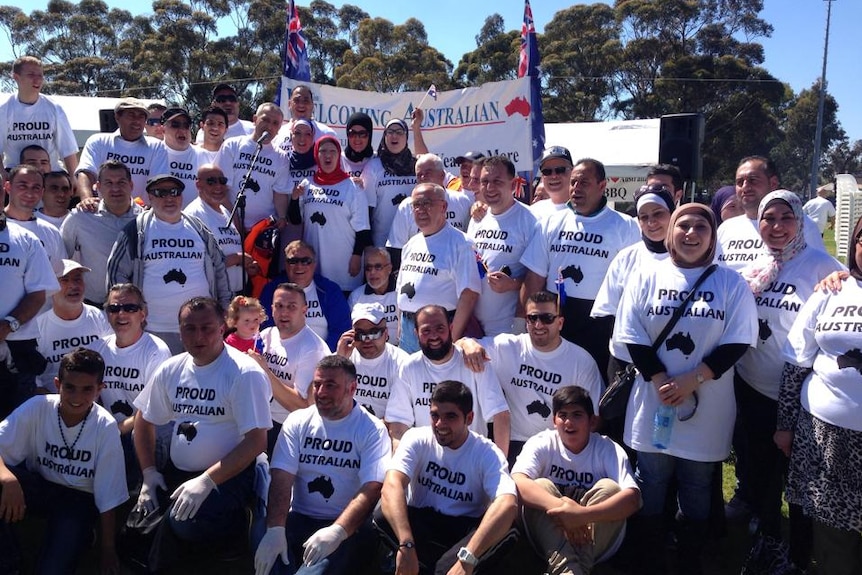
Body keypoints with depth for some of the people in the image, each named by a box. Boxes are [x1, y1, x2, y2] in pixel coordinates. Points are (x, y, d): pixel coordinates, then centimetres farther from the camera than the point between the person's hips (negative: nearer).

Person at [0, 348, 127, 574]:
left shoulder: (106, 427, -20)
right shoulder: (38, 407, -17)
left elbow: (108, 495, -14)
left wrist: (107, 550, -8)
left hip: (79, 498, -2)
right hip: (38, 485, 2)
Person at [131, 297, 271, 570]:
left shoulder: (244, 373, -14)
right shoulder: (171, 370, 6)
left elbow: (256, 441, -18)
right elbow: (144, 420, 19)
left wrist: (206, 481, -23)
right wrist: (149, 472, 6)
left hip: (227, 476, -6)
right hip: (175, 472, 6)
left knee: (183, 523, -30)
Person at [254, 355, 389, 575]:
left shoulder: (372, 430, -3)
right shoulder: (297, 421, 7)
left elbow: (372, 488, -15)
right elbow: (282, 477, -4)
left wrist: (337, 531, -30)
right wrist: (275, 529, -20)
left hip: (350, 526, -2)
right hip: (298, 519, 3)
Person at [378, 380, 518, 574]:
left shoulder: (487, 453, -12)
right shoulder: (417, 438, -9)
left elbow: (508, 504, -31)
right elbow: (392, 485, -27)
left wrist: (466, 558, -45)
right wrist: (406, 545, -44)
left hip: (465, 529, -1)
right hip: (421, 523, 1)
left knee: (508, 533, -33)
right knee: (383, 516, -31)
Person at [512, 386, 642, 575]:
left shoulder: (608, 449, -10)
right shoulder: (542, 443, -9)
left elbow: (633, 498, -26)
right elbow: (517, 482, -28)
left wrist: (583, 514, -42)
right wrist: (559, 507, -45)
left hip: (596, 541, 0)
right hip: (550, 540, 0)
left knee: (609, 487, -24)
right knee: (541, 486, -26)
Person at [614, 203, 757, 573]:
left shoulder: (731, 283, 0)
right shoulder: (647, 277, 2)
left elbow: (737, 341, -6)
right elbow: (633, 337, -2)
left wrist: (693, 379, -15)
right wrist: (660, 380, -13)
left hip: (707, 407, 0)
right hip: (655, 401, 1)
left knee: (696, 488, 12)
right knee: (651, 484, 10)